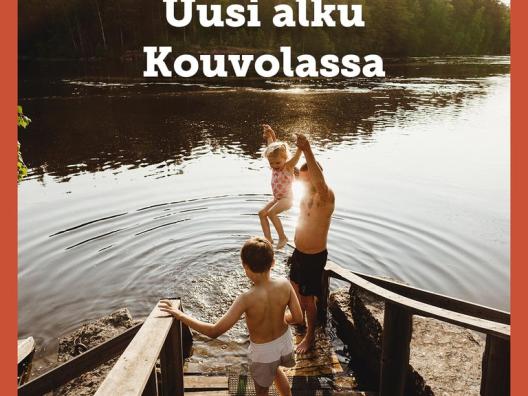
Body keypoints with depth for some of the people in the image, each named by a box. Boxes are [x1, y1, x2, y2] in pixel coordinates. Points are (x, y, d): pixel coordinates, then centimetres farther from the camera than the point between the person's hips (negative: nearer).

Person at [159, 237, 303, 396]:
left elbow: (214, 331, -32)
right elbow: (298, 318, -12)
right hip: (284, 341, 4)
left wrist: (179, 314, -24)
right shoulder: (285, 284, -23)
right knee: (275, 370, 39)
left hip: (263, 351, -4)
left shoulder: (247, 299, -34)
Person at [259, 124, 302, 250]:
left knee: (271, 213, -25)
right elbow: (272, 147, 7)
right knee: (262, 213, 0)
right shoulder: (274, 165, -2)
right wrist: (269, 134, 1)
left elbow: (297, 155, -38)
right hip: (277, 198, 8)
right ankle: (268, 239, 6)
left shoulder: (289, 166, -19)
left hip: (286, 199, -8)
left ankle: (282, 237, -10)